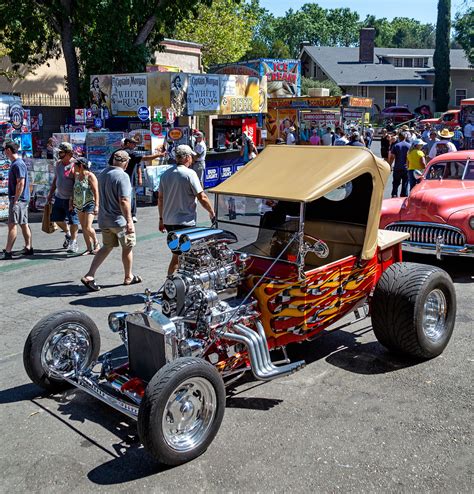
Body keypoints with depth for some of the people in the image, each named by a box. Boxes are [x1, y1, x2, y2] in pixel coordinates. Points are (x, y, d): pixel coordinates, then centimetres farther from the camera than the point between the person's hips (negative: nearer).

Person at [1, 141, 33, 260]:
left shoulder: (18, 164, -15)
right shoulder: (15, 163, 16)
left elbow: (21, 184, -21)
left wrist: (15, 200, -20)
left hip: (18, 199, -10)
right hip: (22, 200, 10)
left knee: (12, 225, -9)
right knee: (24, 224, 12)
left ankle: (8, 252, -9)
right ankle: (28, 248, 17)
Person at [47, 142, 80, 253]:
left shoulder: (74, 165, -17)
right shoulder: (58, 164, 8)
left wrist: (72, 200, -23)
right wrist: (51, 193, 18)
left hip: (70, 199, -8)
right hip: (59, 197, 8)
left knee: (73, 221, 1)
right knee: (57, 218, 14)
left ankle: (73, 242, 15)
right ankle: (68, 234, 38)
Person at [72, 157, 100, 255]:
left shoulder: (90, 176, -11)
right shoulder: (77, 176, 11)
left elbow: (96, 192, -16)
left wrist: (96, 206, -22)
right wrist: (72, 202, 18)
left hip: (89, 204, -7)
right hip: (79, 205, 8)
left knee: (88, 227, -14)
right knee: (83, 228, 5)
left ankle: (96, 244, 9)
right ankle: (89, 248, 11)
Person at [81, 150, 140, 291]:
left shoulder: (103, 174, 7)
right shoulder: (122, 176, -19)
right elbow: (124, 201, -25)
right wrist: (129, 221, -22)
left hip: (104, 220, 7)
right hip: (119, 220, -7)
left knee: (107, 247, 16)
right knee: (127, 247, 11)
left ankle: (89, 276, 5)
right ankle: (128, 277, 25)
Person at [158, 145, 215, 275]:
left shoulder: (165, 174, 8)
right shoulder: (190, 174, -12)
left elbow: (160, 198, 12)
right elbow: (202, 197, -14)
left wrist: (161, 219, 20)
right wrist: (212, 213, 0)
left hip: (168, 221, 7)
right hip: (185, 222, -7)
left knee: (177, 253, 18)